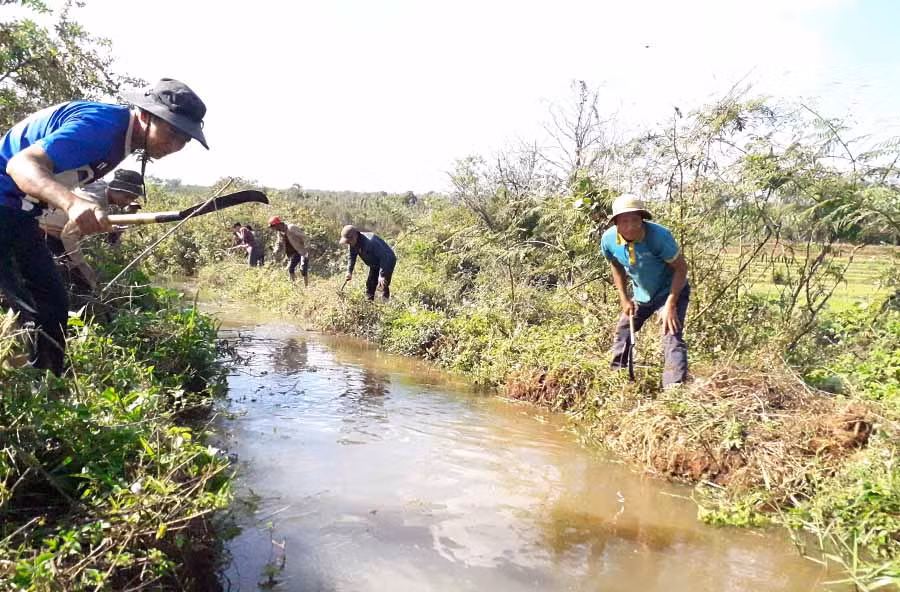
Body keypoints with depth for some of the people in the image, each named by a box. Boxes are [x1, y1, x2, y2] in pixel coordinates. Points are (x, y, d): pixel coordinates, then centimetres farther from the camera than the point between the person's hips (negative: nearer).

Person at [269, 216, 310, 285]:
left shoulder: (291, 228, -21)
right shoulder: (280, 232, 5)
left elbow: (304, 237, -22)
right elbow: (279, 243, 18)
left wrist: (307, 248, -28)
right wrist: (276, 251, -3)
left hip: (303, 251, -8)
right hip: (295, 252, 8)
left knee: (303, 269, -17)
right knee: (290, 269, 2)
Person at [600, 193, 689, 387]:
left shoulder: (659, 236, -34)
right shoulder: (608, 239, -20)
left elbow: (681, 268, -23)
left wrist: (670, 304, -29)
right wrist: (624, 299, -2)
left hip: (671, 290, -5)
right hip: (641, 293, 6)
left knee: (671, 337, -21)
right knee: (623, 333, 17)